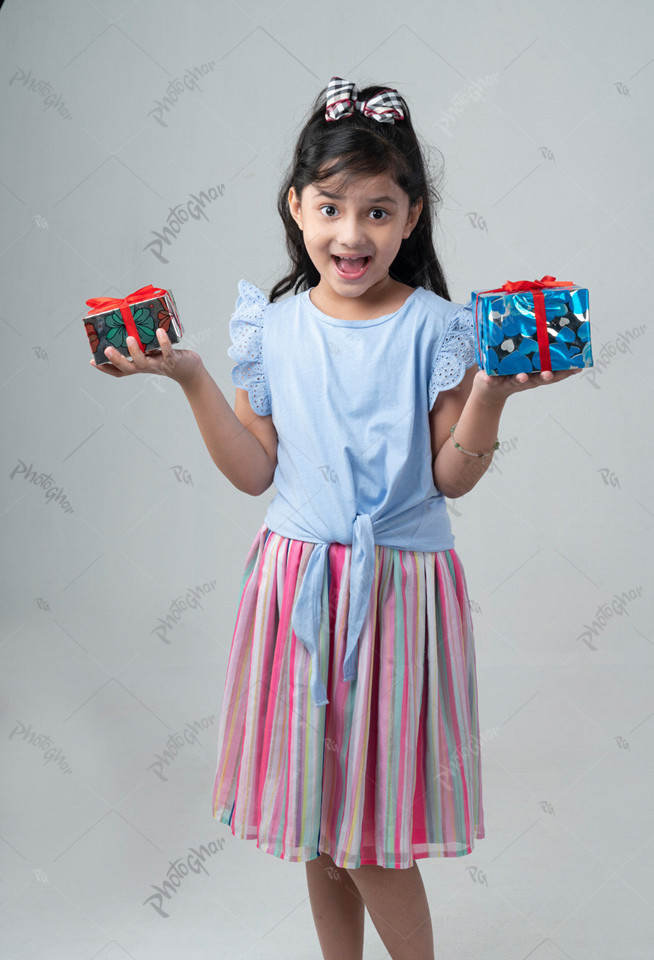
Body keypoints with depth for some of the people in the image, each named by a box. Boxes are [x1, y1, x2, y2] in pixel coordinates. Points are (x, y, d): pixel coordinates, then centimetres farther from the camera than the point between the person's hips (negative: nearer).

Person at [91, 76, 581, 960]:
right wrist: (191, 380, -4)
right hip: (297, 580, 3)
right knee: (315, 818, 15)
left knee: (371, 835, 2)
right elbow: (255, 473, 3)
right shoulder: (272, 329, 1)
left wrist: (489, 393, -21)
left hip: (397, 588, -3)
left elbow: (453, 479, -6)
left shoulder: (436, 329, -7)